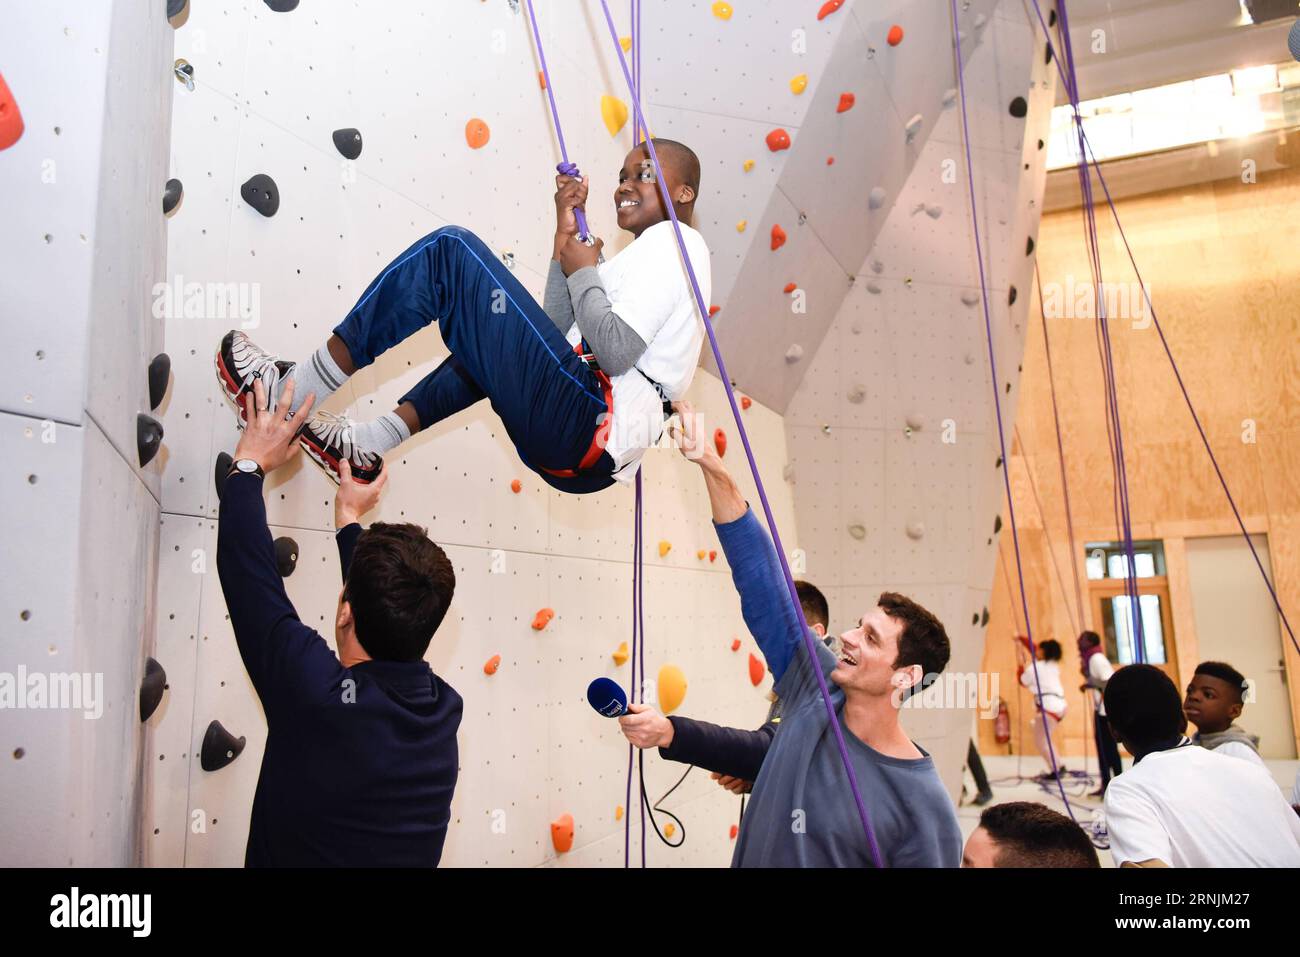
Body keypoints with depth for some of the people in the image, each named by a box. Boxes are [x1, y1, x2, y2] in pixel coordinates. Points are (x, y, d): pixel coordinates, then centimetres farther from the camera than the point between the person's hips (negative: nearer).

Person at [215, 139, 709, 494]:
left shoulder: (671, 240, 2)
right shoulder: (663, 251, 30)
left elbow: (614, 352, -16)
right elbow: (560, 335, 23)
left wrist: (583, 271, 1)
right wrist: (566, 236, 19)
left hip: (584, 422, -10)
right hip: (595, 458, 10)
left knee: (451, 249, -7)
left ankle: (296, 394, -8)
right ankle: (373, 443, 18)